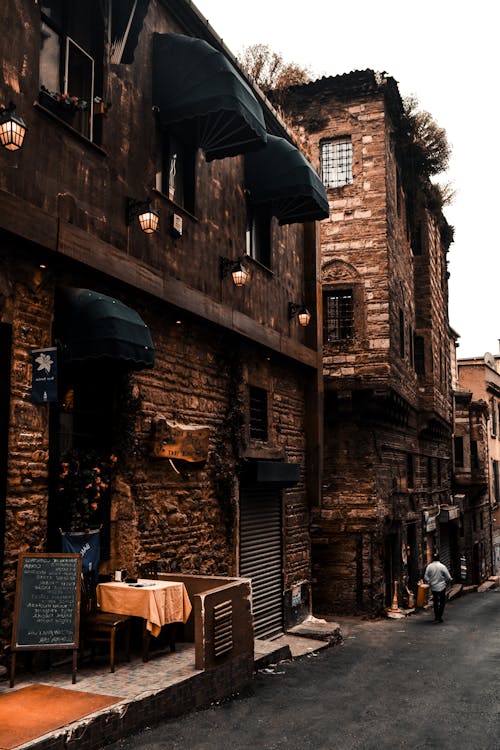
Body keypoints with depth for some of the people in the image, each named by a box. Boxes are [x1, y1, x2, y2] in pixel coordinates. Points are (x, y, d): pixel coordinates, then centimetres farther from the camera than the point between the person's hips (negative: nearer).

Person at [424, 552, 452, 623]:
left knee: (435, 601, 18)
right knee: (442, 602, 10)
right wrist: (447, 582, 10)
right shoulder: (442, 566, -13)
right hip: (441, 587, -3)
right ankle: (439, 617, 4)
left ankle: (436, 616, 22)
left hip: (433, 587, 3)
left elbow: (425, 577, -5)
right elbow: (449, 578, -9)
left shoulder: (429, 566, -7)